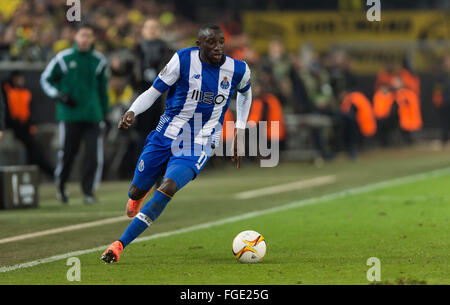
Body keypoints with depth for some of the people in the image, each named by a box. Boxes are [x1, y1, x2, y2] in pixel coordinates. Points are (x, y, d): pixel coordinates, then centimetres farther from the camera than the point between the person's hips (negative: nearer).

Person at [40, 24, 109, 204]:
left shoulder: (99, 60, 8)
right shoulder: (63, 58, -1)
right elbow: (45, 79, 7)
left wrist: (105, 111, 17)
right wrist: (57, 95, -9)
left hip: (93, 115, 2)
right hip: (69, 114, -2)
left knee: (94, 154, -9)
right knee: (67, 153, 3)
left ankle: (88, 190, 0)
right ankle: (60, 185, 26)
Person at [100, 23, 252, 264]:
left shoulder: (238, 70, -2)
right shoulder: (183, 60, -9)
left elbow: (245, 93, 21)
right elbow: (153, 92, -5)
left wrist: (239, 131, 16)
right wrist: (132, 112, -23)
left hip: (198, 147, -1)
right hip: (166, 136, 1)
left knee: (168, 188, -26)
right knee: (137, 191, 7)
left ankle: (120, 245, -25)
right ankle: (136, 197, 51)